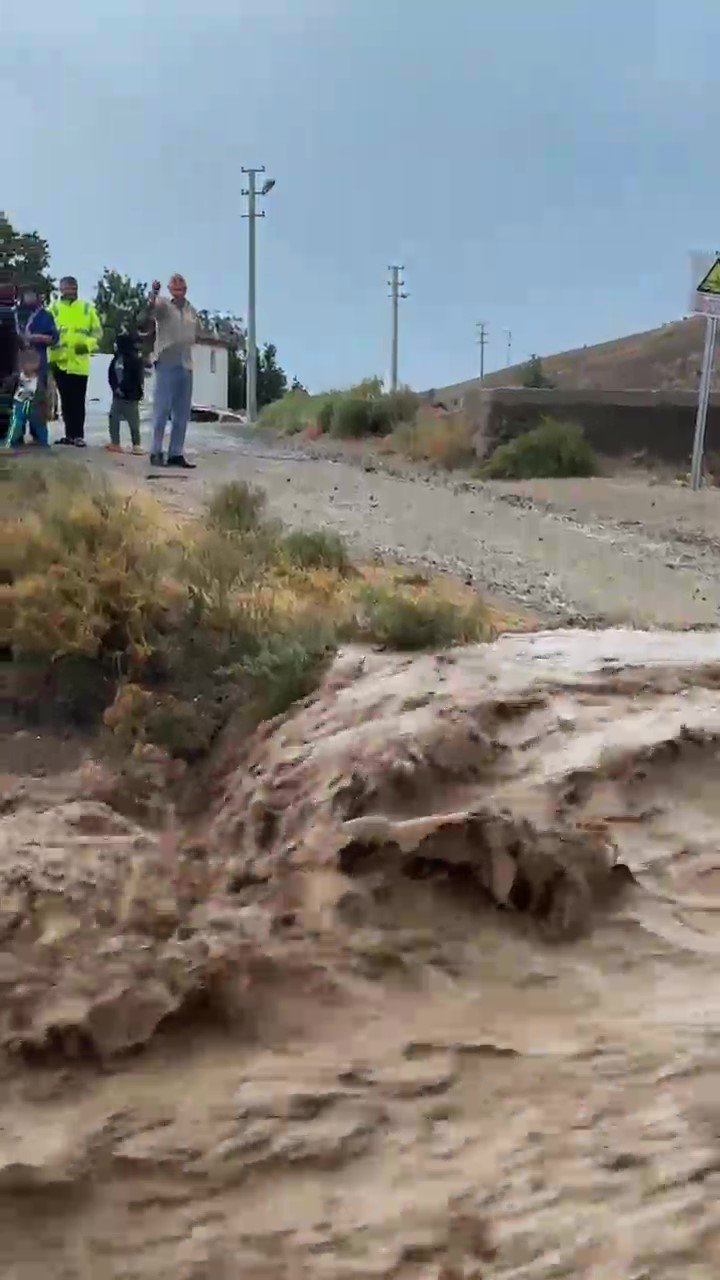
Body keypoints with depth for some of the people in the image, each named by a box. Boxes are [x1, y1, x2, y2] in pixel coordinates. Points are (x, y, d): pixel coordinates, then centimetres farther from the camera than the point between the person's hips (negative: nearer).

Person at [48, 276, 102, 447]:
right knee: (66, 400, 8)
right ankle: (70, 433, 15)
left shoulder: (87, 307, 6)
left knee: (78, 401, -1)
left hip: (80, 363, -1)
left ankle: (78, 434, 4)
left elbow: (97, 331, 5)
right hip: (60, 362, 1)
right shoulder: (54, 308, 5)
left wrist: (87, 344, -13)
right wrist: (50, 357, -6)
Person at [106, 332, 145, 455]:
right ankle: (115, 443, 16)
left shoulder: (135, 359, -13)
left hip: (130, 396, -7)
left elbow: (134, 378, -17)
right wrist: (115, 387, -5)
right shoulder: (117, 358, 9)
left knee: (133, 421, -2)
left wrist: (122, 389, -15)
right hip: (118, 395, 7)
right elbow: (111, 375, 10)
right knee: (113, 418, 8)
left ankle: (136, 444, 5)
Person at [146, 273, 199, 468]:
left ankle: (176, 453, 15)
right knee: (162, 409, -5)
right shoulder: (163, 304, -3)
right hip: (166, 363, -6)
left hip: (185, 365, 6)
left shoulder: (192, 311, 15)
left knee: (182, 414, 8)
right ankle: (156, 452, 1)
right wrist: (154, 293, -47)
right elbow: (152, 307, -27)